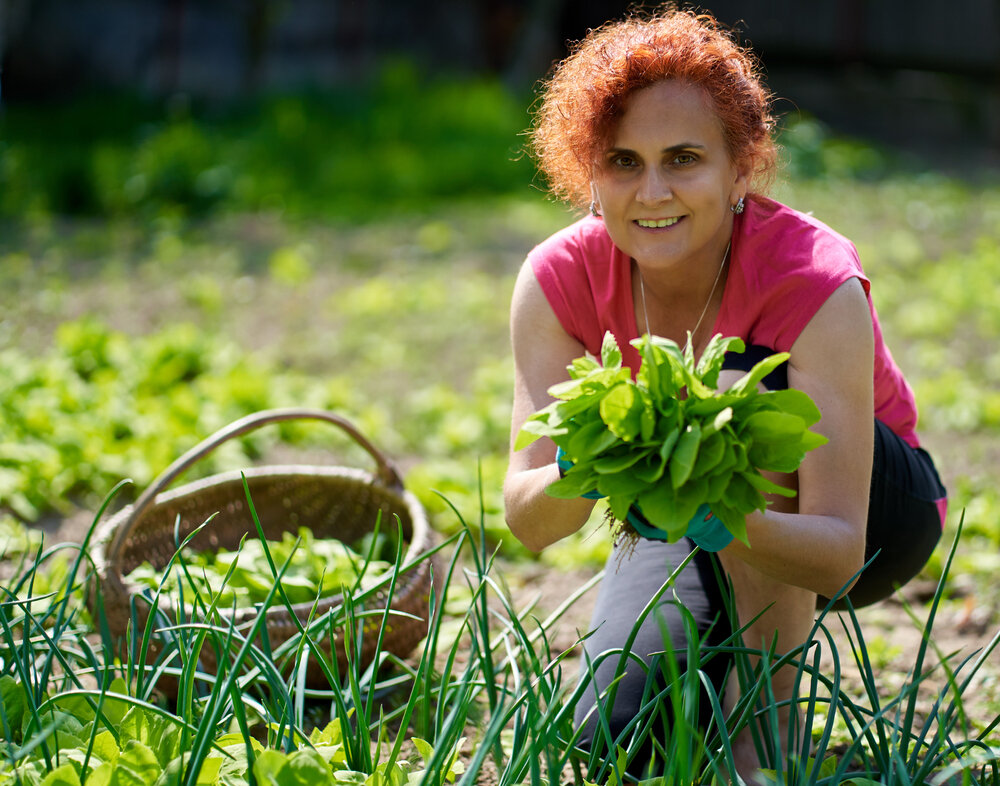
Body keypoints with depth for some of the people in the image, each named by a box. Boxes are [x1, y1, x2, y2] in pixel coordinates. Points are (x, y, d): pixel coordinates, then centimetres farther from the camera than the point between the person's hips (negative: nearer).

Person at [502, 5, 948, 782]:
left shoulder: (816, 283, -32)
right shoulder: (559, 279, -21)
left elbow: (839, 555, -37)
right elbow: (526, 520, -26)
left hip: (876, 508, -3)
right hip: (689, 518, 3)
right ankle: (736, 651, 15)